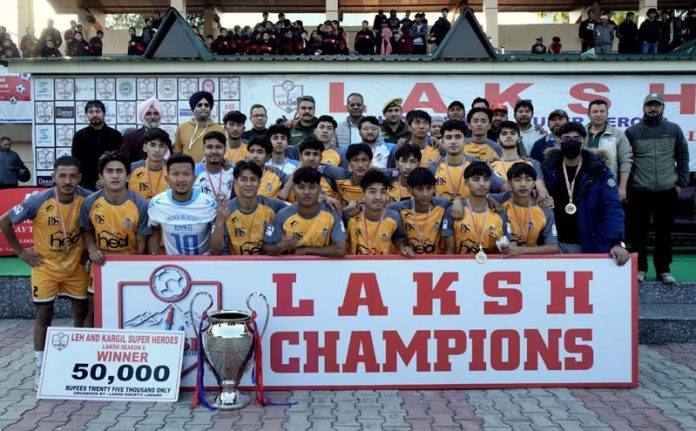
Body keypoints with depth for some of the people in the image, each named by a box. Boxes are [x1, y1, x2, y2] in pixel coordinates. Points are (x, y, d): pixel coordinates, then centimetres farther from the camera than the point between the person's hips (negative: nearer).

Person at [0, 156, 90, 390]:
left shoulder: (87, 198, -17)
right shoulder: (38, 200, -22)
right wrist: (20, 251, -7)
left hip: (76, 266, 2)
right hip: (45, 266, -2)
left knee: (82, 313, 10)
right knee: (44, 315, 3)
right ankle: (41, 369, 16)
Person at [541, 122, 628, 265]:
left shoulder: (599, 171, -4)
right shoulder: (547, 168, 1)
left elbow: (611, 208, -14)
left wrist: (618, 242, -26)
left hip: (589, 245, -1)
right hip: (556, 244, 1)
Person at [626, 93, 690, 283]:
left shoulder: (674, 130, 6)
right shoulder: (632, 131, 1)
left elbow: (683, 158, 9)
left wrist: (681, 183, 3)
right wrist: (625, 186, -3)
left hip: (667, 191, 1)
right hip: (639, 192, -1)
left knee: (664, 233, 8)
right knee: (638, 233, 4)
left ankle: (663, 269, 18)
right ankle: (640, 268, 16)